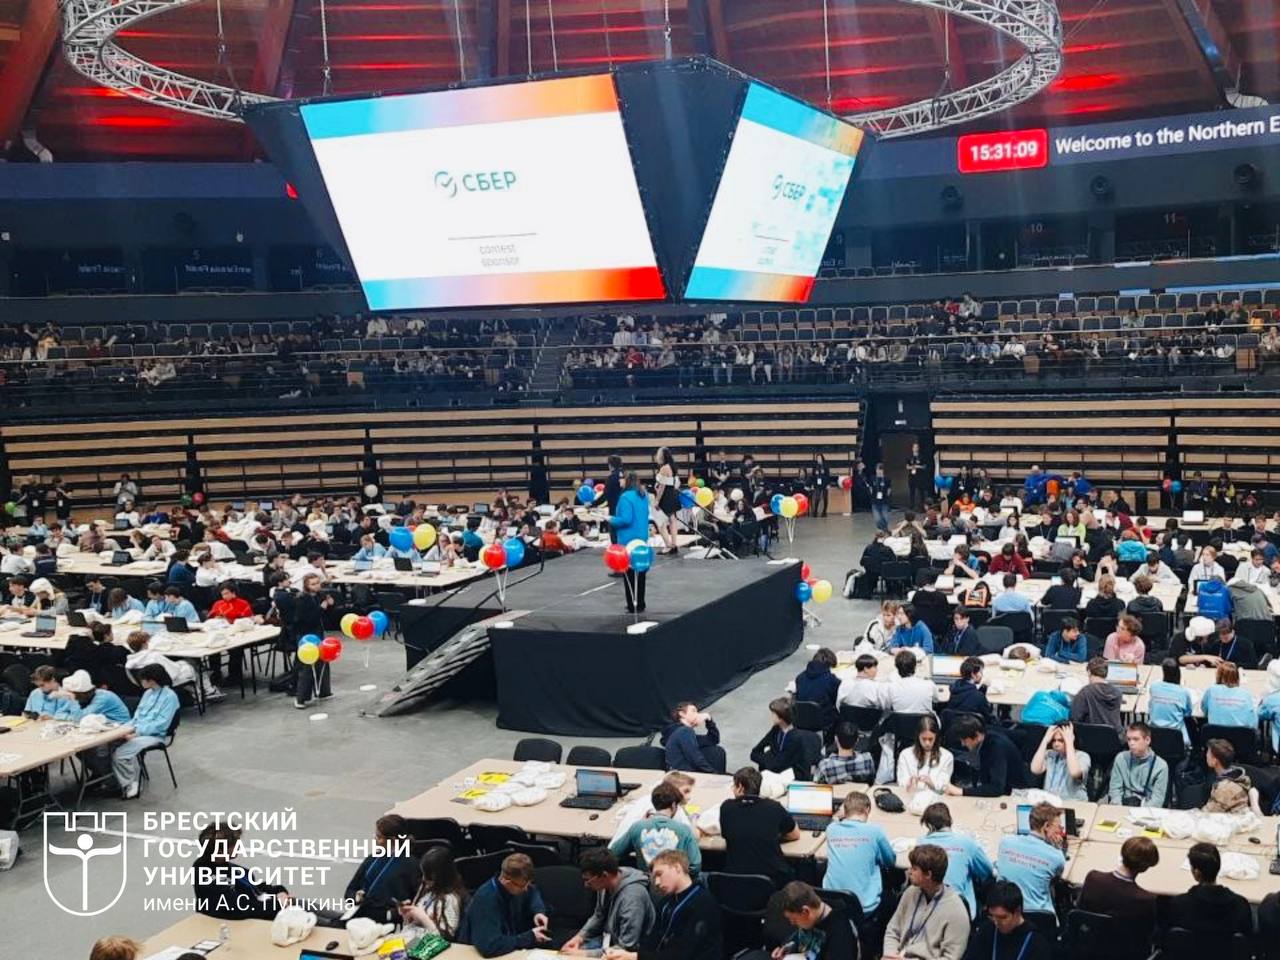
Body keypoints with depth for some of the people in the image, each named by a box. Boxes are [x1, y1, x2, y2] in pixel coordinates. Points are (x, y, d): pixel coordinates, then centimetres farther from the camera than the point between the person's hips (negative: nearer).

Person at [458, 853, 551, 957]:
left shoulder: (516, 885, -7)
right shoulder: (485, 899, -31)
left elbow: (532, 892, 16)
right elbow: (489, 947, -39)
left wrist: (538, 911, -5)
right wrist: (530, 938, -29)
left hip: (509, 944, 7)